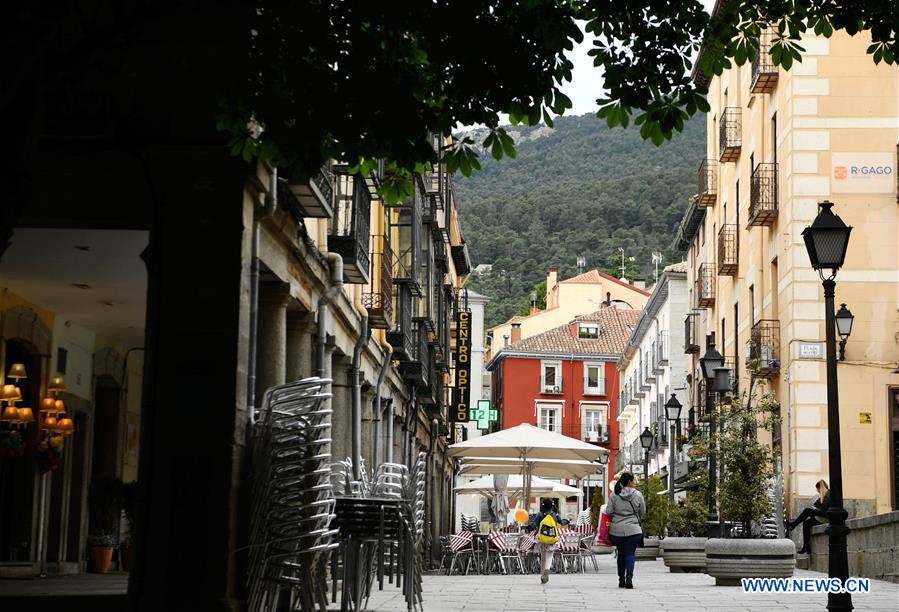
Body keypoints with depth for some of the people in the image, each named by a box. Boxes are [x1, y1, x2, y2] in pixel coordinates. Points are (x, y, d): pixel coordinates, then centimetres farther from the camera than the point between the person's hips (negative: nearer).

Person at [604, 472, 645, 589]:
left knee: (621, 554, 14)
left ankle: (621, 580, 18)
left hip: (616, 530, 2)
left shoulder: (614, 495, -2)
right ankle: (629, 577, -20)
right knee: (630, 554, -2)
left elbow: (608, 512, -3)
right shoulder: (638, 495, -3)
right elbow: (643, 512, 5)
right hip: (633, 529, -2)